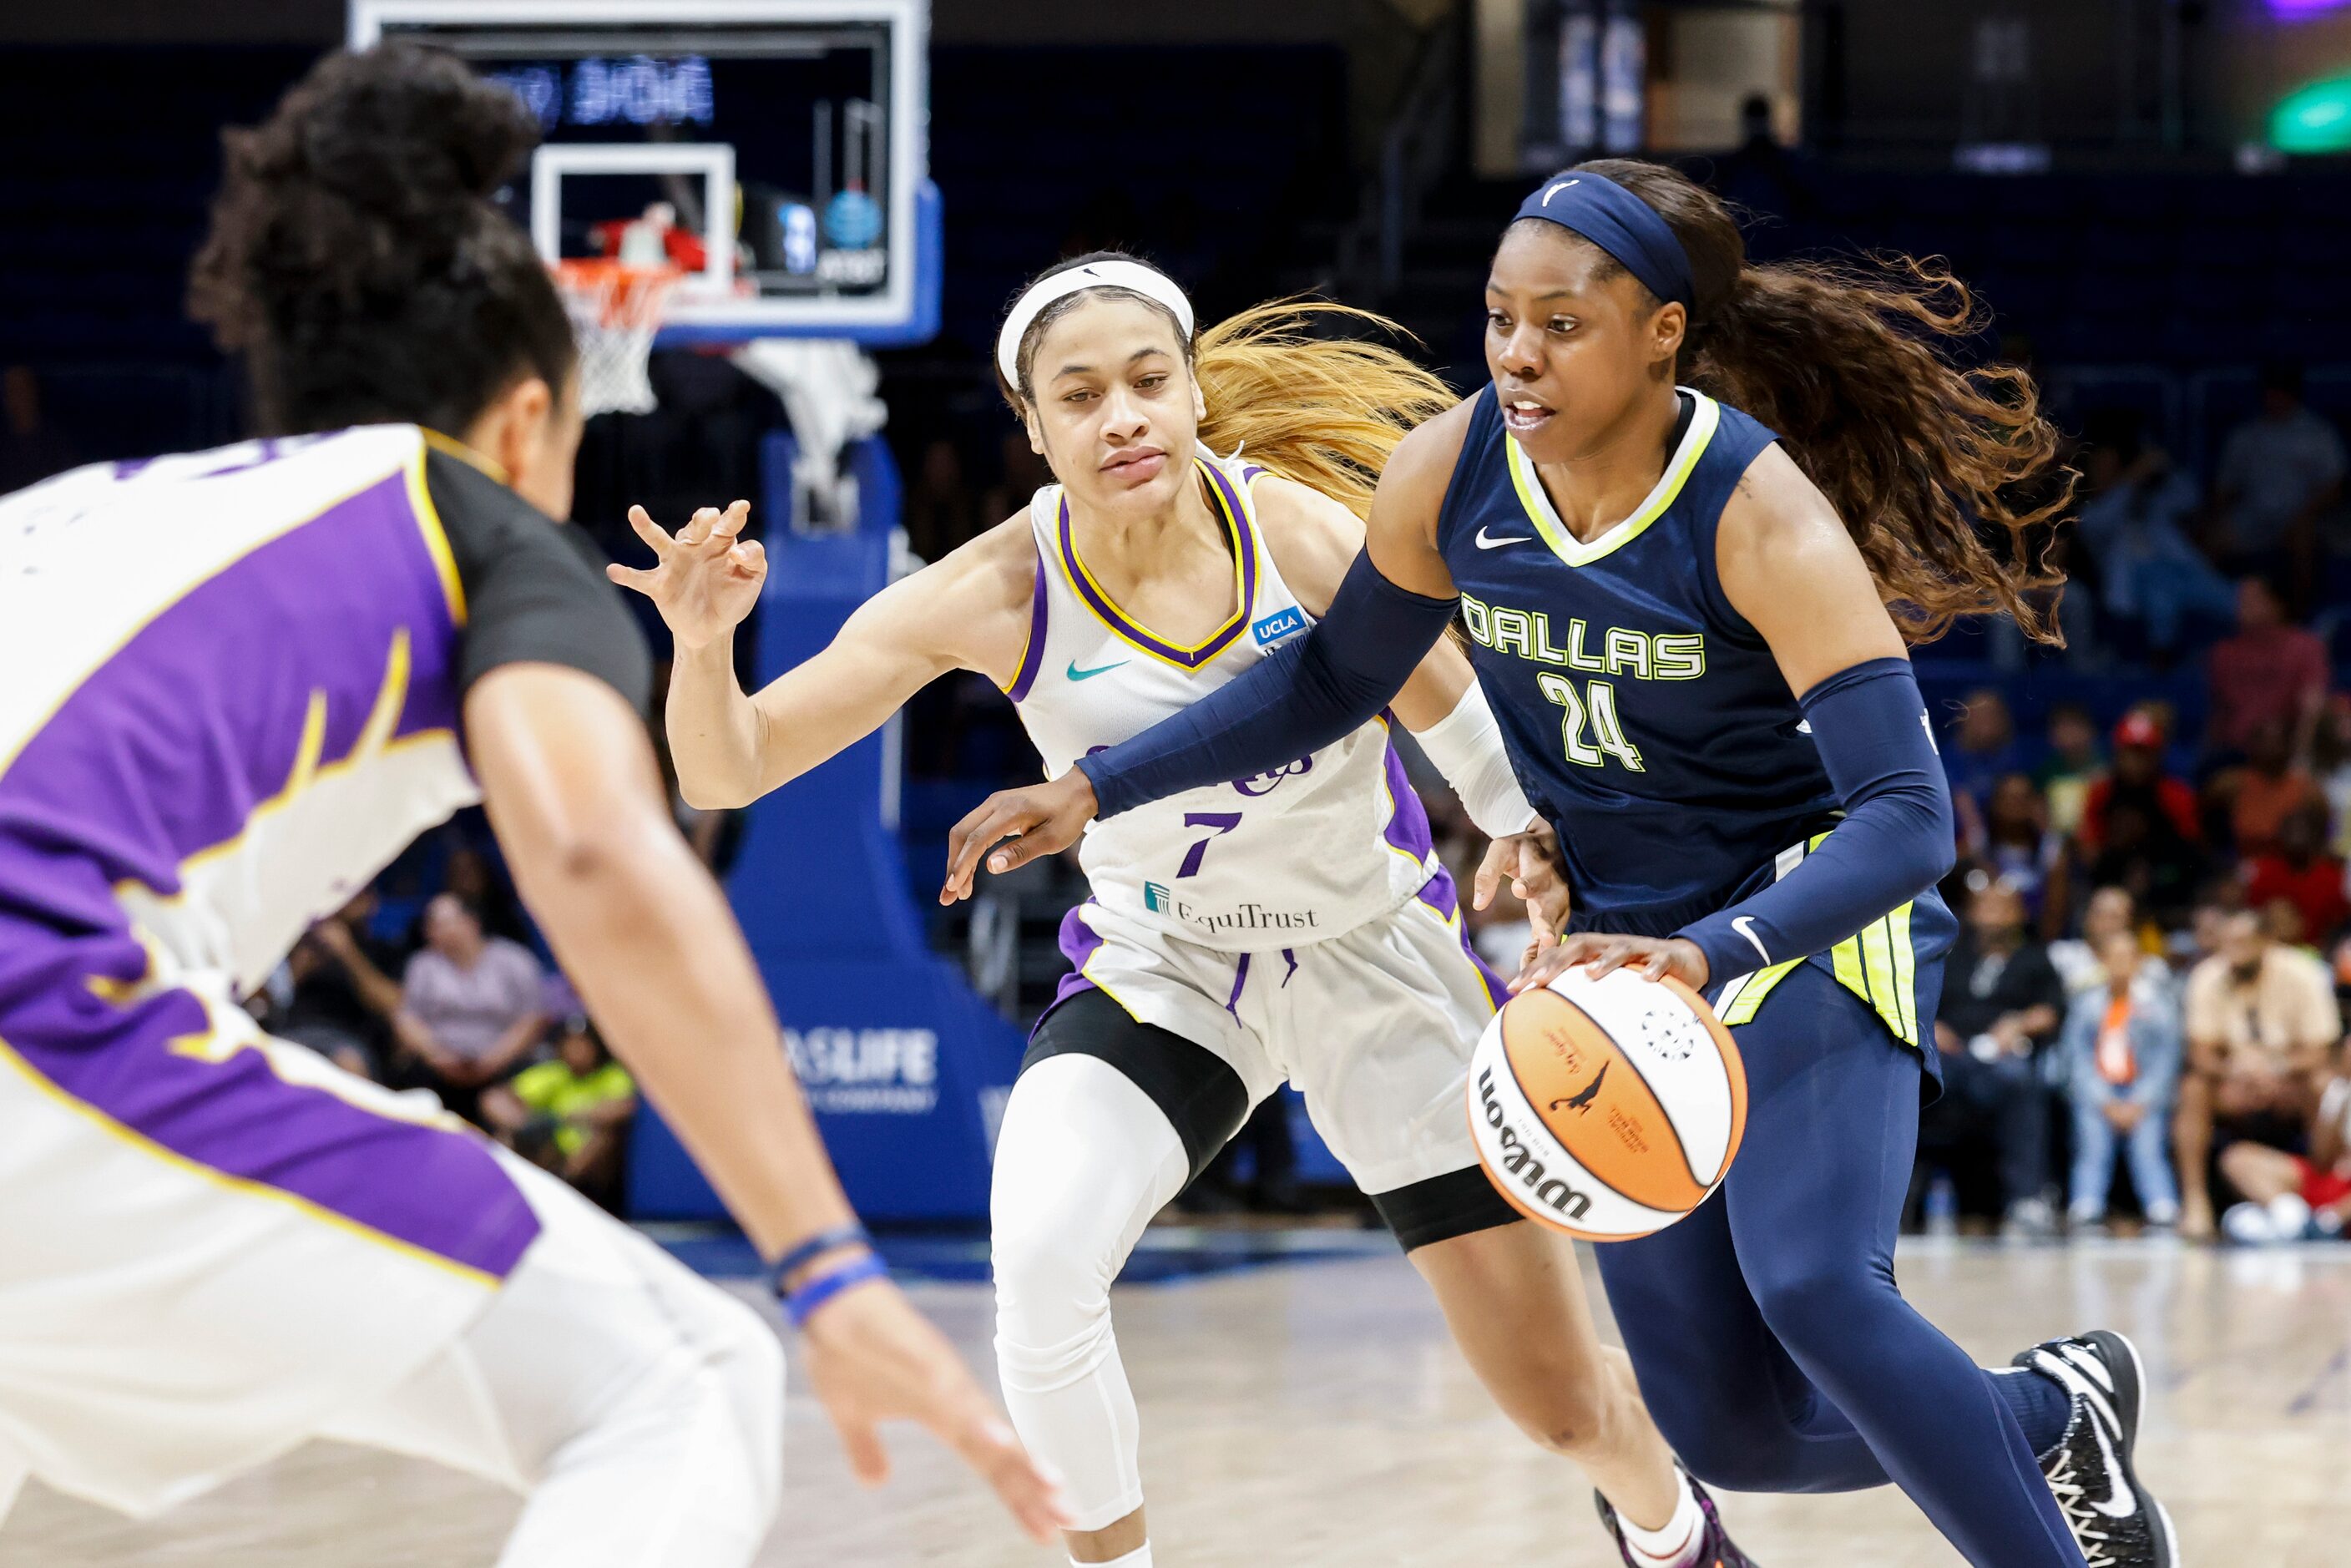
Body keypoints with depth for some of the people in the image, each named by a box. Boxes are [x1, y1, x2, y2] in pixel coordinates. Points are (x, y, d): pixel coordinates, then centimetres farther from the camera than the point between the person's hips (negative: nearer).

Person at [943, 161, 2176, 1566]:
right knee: (1732, 1433, 4)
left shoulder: (1763, 521, -26)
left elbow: (1908, 819, -31)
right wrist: (1097, 793, -1)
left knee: (1814, 1287, -31)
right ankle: (2052, 1416, 30)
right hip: (1637, 943, 6)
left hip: (1814, 922, -6)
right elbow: (1333, 681, 8)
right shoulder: (1451, 475, -11)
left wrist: (1711, 954, -47)